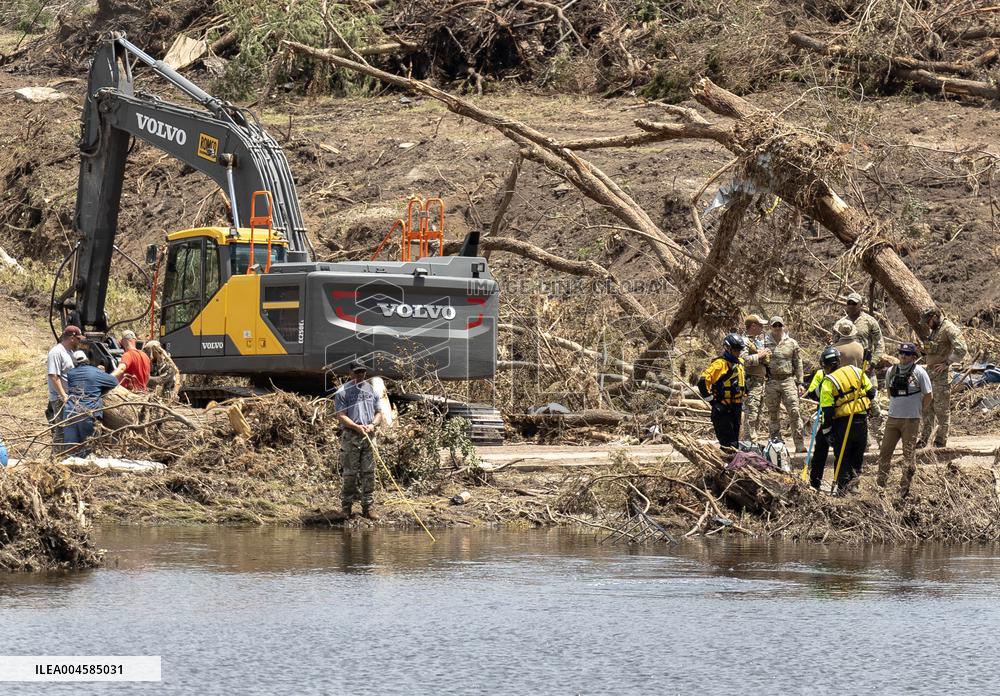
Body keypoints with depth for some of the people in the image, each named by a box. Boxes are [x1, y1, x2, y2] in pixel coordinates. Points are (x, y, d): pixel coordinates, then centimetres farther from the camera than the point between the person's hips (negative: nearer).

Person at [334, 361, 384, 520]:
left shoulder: (371, 390, 15)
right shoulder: (343, 392, -1)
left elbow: (379, 413, 16)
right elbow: (341, 416, -8)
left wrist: (372, 425, -5)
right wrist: (357, 427, -21)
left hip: (369, 436, 4)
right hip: (350, 435, -4)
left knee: (369, 473, 2)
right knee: (350, 473, -2)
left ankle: (368, 506, 5)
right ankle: (347, 506, 6)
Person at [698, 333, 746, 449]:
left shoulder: (740, 363, 13)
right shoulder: (720, 364, -15)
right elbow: (703, 381, -24)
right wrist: (709, 396, -17)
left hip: (736, 408, 9)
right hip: (722, 409, -9)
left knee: (735, 442, 14)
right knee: (729, 445, -12)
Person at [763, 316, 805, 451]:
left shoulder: (792, 343, 9)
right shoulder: (765, 343, 6)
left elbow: (798, 364, 11)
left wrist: (799, 383, 6)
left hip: (788, 380, 0)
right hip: (771, 382, 0)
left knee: (794, 412, -8)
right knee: (773, 415, 5)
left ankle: (800, 444, -8)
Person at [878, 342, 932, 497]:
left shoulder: (919, 372, -9)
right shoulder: (891, 371, 5)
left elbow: (928, 395, -3)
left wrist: (919, 410, 0)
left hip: (911, 420, -5)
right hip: (893, 418, 5)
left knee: (909, 454, 1)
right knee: (885, 450, 7)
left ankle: (904, 488, 7)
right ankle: (880, 483, 19)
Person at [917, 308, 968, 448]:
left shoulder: (949, 329, -13)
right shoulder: (932, 330, 15)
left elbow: (962, 349, -23)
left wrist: (947, 363, -18)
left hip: (942, 374, -9)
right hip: (929, 372, 9)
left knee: (941, 409, -3)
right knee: (926, 408, 10)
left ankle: (941, 441, 3)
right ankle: (923, 440, 15)